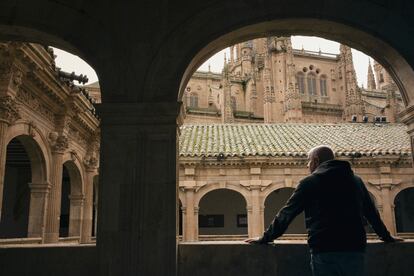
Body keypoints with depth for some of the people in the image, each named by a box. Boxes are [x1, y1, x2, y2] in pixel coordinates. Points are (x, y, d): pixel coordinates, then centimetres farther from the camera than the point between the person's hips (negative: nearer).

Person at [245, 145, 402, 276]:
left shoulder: (309, 182, 1)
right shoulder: (356, 180, 15)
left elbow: (286, 214, -1)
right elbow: (371, 212, 24)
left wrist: (266, 238, 7)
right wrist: (386, 236, 38)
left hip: (324, 251, -4)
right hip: (355, 248, 4)